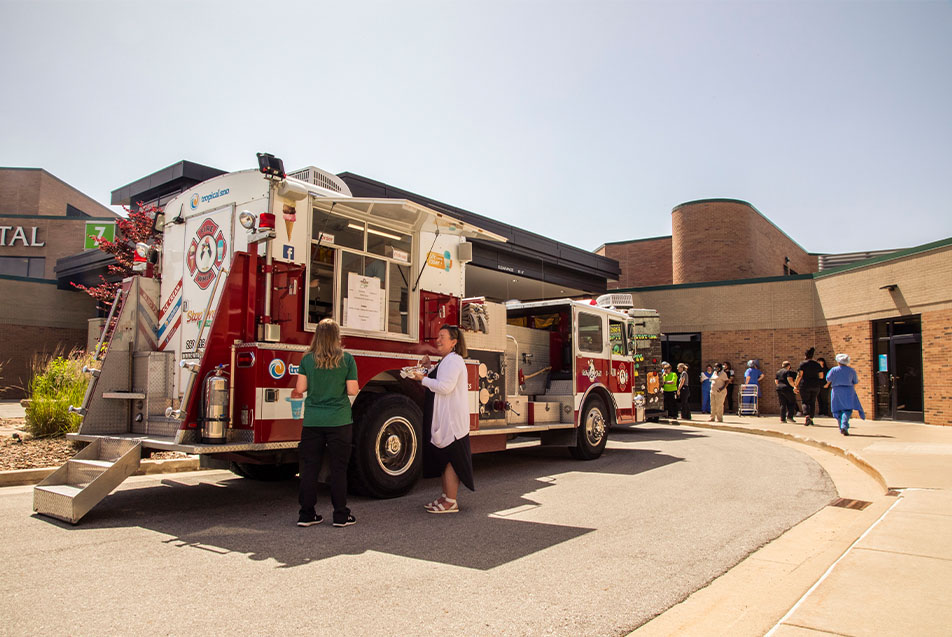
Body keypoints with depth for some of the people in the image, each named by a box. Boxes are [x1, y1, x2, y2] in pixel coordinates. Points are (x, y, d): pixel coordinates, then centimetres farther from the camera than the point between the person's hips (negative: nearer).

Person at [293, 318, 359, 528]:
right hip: (339, 421, -2)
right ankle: (341, 515, 10)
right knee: (338, 468, 6)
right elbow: (352, 390, -6)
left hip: (312, 421, 2)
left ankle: (306, 514, 15)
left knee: (309, 467, 10)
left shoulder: (307, 359, 0)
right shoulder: (347, 359, -5)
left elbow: (300, 388, 0)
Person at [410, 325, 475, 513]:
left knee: (450, 459, -5)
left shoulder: (453, 360, -15)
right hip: (444, 419, 11)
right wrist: (429, 367, 15)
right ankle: (445, 496, 24)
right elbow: (440, 380, 29)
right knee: (443, 458, 15)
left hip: (452, 420, -11)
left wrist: (423, 379, -16)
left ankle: (451, 502, 2)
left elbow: (445, 386, -25)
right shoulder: (446, 360, 18)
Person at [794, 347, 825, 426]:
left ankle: (806, 416, -23)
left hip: (805, 386, -4)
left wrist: (795, 386, -8)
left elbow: (799, 375, -12)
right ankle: (811, 419, 16)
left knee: (804, 402, 2)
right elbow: (821, 376, 8)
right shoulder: (817, 364, 6)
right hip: (816, 386, 4)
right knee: (812, 402, 14)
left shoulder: (803, 364, -6)